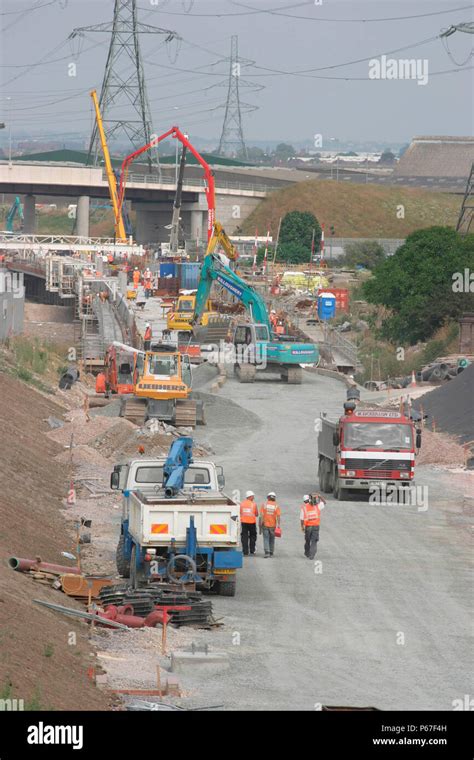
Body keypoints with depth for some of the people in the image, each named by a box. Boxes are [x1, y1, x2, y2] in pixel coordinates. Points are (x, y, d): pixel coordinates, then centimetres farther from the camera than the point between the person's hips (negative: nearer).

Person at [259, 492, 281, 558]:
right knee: (272, 539, 13)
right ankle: (271, 553, 19)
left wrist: (260, 525, 0)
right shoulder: (276, 506, -3)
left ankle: (267, 552, -16)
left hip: (265, 525, -1)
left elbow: (261, 515, -5)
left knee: (266, 539, -1)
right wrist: (278, 525, -3)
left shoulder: (264, 505, -3)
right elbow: (278, 517, -7)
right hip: (273, 525, 1)